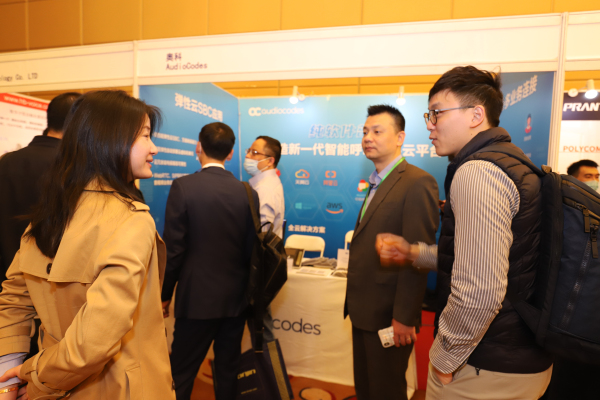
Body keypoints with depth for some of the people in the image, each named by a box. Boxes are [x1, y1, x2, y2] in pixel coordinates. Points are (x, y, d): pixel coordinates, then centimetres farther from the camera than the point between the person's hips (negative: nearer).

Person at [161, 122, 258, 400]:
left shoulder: (183, 186, -13)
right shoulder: (247, 192, -4)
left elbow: (173, 248, -11)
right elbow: (251, 249, 0)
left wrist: (166, 294, 2)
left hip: (196, 298, -3)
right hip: (236, 299, 3)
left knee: (181, 374, 14)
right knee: (228, 371, 19)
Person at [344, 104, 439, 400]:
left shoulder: (418, 183, -16)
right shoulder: (377, 184, 12)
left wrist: (404, 317, -20)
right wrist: (355, 303, 11)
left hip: (388, 316, -8)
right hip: (363, 311, 8)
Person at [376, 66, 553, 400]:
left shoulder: (477, 172, -23)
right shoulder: (512, 163, 9)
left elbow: (479, 290, -31)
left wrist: (446, 357, -15)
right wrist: (413, 252, 9)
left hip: (488, 371, -9)